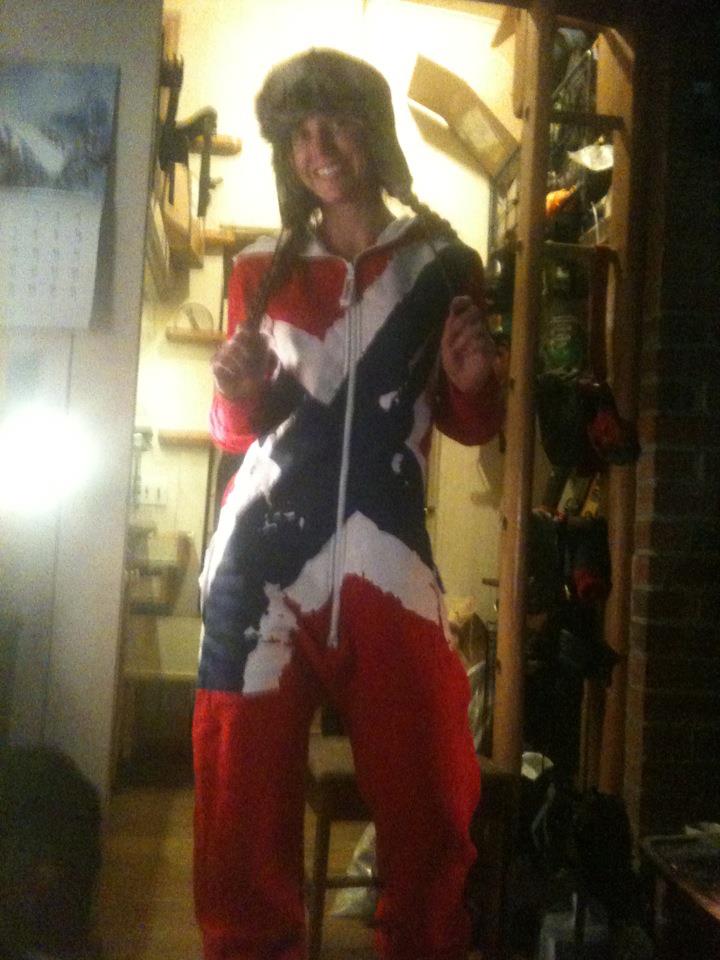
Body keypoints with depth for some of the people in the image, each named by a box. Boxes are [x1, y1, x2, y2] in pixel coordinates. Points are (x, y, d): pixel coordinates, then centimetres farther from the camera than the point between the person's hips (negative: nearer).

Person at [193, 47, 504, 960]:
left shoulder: (445, 265, 7)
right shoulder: (260, 270, 11)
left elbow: (471, 426, 14)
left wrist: (473, 382, -7)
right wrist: (239, 397, -5)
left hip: (387, 560, -1)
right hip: (262, 561, 1)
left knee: (430, 806, 3)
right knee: (244, 799, 6)